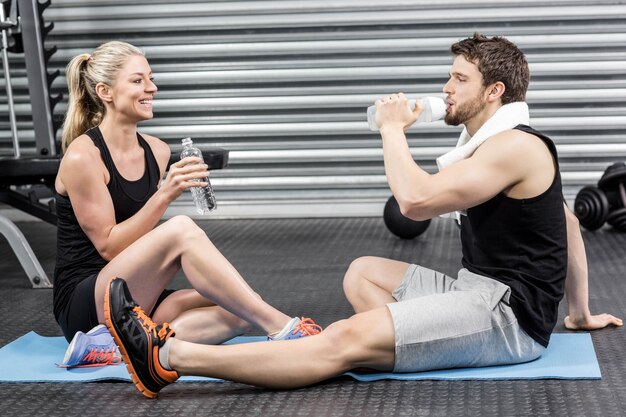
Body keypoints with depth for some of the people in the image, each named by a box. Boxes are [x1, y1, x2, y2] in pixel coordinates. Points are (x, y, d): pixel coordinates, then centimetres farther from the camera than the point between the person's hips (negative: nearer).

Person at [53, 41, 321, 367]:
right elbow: (109, 246, -15)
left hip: (135, 300, 7)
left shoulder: (157, 151, 8)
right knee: (181, 229, -30)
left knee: (237, 313, -17)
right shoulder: (82, 156, -12)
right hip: (84, 306, -7)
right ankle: (281, 328, -31)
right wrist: (165, 194, -22)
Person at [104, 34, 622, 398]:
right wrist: (580, 312, 30)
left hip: (508, 315, -11)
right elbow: (567, 225, 25)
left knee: (347, 340, -24)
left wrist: (393, 129, -11)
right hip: (480, 290, 11)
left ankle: (167, 357, -30)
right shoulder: (503, 145, 18)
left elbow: (416, 199, -26)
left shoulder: (515, 145, -15)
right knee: (362, 272, 15)